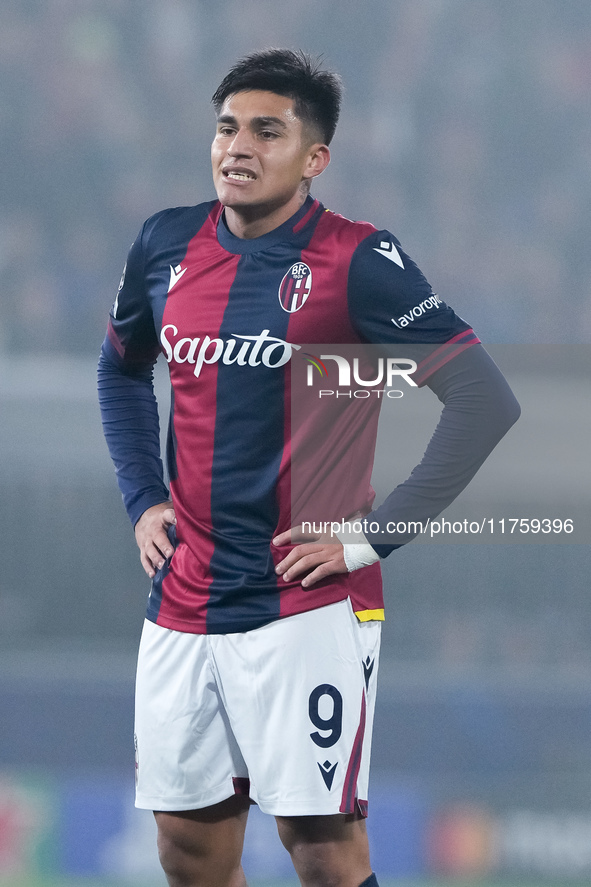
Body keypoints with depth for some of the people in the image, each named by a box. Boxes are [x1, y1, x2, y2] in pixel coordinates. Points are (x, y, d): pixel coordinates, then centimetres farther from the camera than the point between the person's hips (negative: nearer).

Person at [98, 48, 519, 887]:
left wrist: (376, 537, -15)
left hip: (308, 607, -5)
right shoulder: (168, 245, 6)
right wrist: (142, 497, 13)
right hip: (183, 598, 5)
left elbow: (485, 401, -14)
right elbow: (122, 370, 27)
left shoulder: (357, 263, -11)